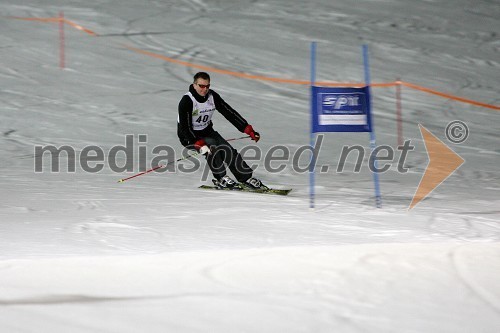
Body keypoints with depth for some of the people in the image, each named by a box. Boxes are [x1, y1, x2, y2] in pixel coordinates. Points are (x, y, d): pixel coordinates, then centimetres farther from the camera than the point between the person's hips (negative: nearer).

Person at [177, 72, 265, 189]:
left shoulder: (212, 97, -7)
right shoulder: (187, 101, -23)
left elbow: (230, 113, -4)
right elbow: (185, 127, -27)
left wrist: (248, 129, -10)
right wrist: (199, 144, -37)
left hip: (207, 131, 5)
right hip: (189, 137, -5)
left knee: (229, 150, -13)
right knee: (211, 148, -30)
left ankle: (246, 177, -6)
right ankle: (221, 178, -15)